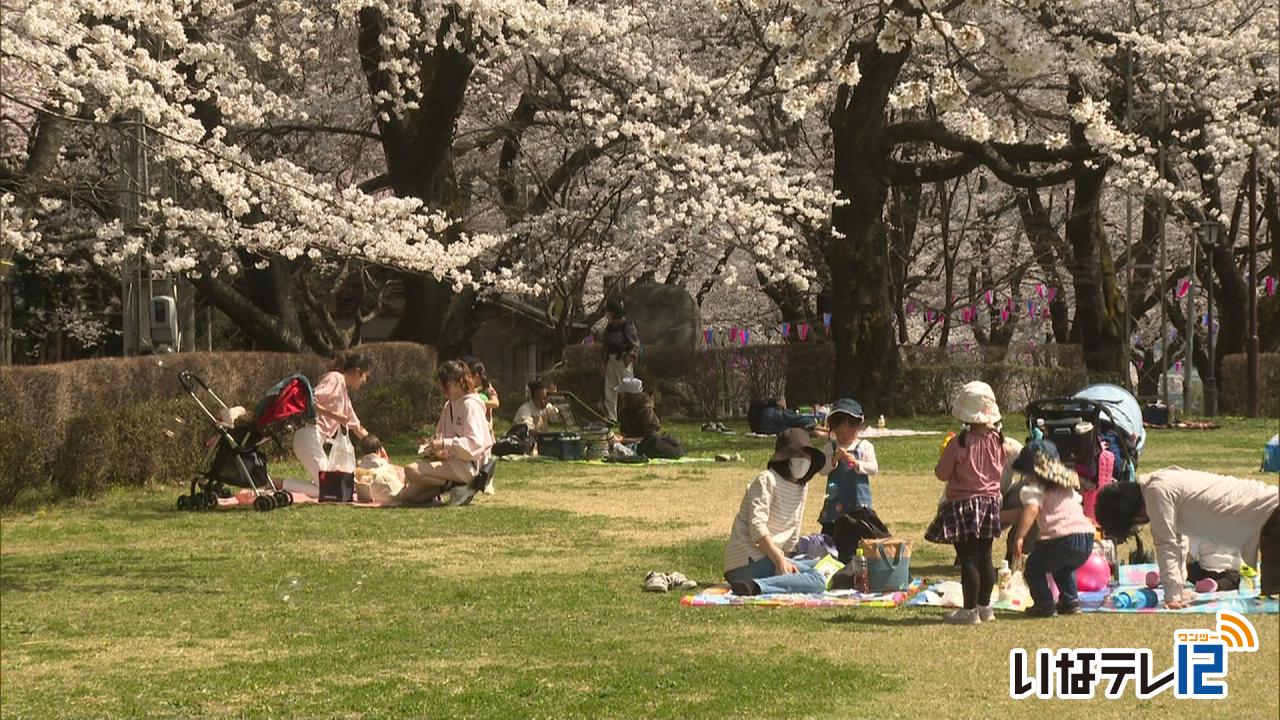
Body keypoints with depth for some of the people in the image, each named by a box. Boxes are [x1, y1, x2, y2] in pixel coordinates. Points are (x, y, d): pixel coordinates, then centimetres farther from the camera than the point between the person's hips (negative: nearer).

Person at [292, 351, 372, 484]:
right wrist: (333, 414, -17)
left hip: (320, 440, 10)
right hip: (309, 435, -10)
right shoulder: (335, 379, -3)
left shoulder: (345, 394, 24)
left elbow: (357, 427, 31)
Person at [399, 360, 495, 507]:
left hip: (467, 465, -9)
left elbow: (475, 443, -23)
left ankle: (460, 487, -14)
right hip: (451, 461, 9)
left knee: (411, 470, -25)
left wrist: (445, 444, -28)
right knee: (405, 496, 1)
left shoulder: (470, 405, -12)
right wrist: (433, 443, 0)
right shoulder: (449, 406, 15)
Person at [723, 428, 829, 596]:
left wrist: (785, 561, 5)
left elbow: (793, 535, 20)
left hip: (769, 558, 9)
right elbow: (757, 526, -18)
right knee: (818, 580, -21)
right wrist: (780, 560, -25)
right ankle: (755, 587, -36)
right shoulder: (767, 480, -7)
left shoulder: (801, 487, 19)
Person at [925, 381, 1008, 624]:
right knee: (984, 558, 13)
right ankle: (984, 606, 21)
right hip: (991, 501, 6)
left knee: (968, 559, -3)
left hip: (964, 505, -6)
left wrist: (945, 456, 7)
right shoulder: (997, 440, -1)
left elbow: (942, 474, -10)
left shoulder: (958, 444, -17)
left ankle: (970, 610, -1)